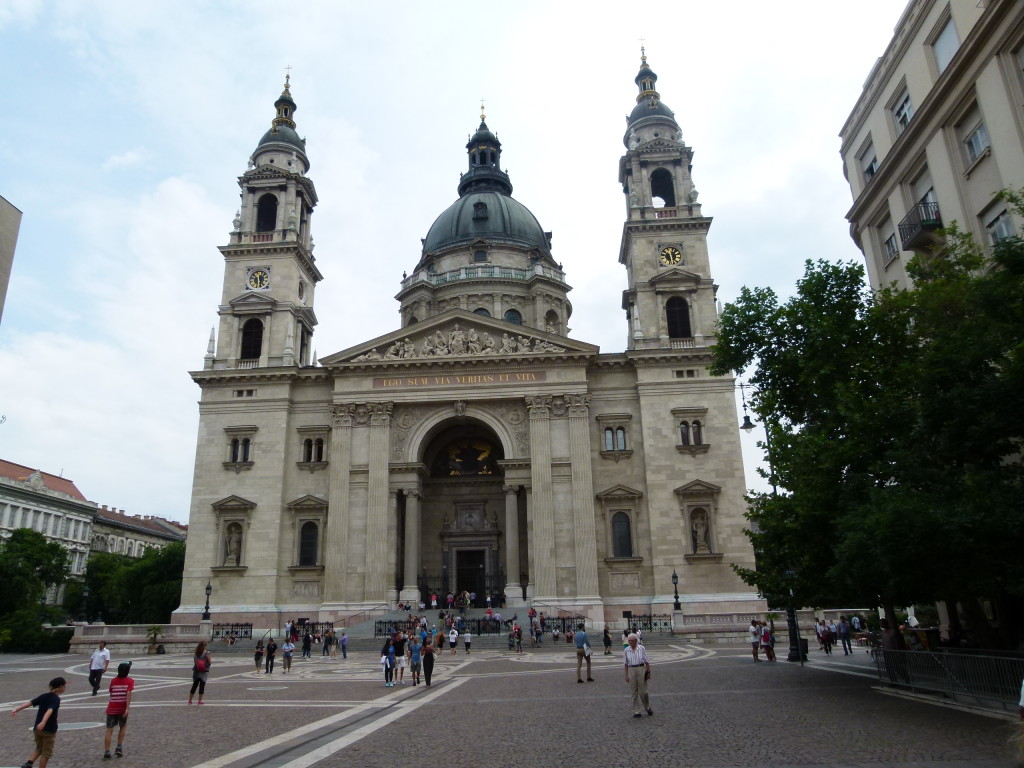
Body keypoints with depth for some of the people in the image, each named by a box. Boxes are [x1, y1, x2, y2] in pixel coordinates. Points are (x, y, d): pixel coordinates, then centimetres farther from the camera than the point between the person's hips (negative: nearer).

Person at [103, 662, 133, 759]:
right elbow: (128, 694, -16)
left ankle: (107, 752, -2)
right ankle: (119, 748, 12)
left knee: (109, 730, 3)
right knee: (123, 727, 20)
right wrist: (127, 708, -20)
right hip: (122, 708, -2)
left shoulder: (113, 681, 9)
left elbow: (111, 694, 17)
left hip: (111, 708, 2)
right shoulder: (130, 681, -3)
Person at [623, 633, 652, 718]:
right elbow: (626, 664, 7)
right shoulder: (626, 650, 2)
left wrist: (648, 672, 0)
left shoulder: (641, 648, -3)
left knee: (643, 691, 1)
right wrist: (626, 675, 4)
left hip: (641, 669, -2)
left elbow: (647, 661, 3)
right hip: (631, 670, 2)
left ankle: (648, 708, 26)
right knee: (634, 692, 5)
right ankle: (636, 712, 13)